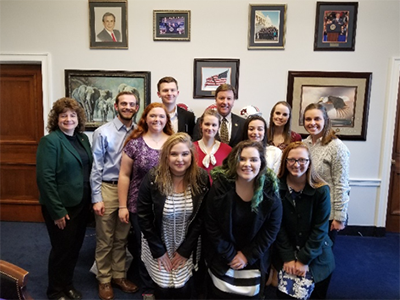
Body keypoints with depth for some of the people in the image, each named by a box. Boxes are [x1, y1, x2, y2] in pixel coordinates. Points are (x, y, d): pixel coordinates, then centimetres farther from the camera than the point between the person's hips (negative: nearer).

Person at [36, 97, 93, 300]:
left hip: (81, 204, 6)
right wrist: (57, 211, -19)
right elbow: (45, 178, -19)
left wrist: (91, 199, 7)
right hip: (62, 207, -6)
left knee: (75, 247, 17)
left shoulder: (83, 138, 6)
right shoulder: (50, 141, -14)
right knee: (61, 249, 9)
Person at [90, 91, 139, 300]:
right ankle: (104, 280, 29)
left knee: (122, 238, 17)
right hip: (108, 189, -3)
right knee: (105, 240, 10)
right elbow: (96, 167, -7)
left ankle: (119, 275, 35)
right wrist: (96, 198, -10)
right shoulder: (103, 132, -8)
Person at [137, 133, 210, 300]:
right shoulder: (152, 179, -18)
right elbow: (144, 218, -11)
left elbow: (201, 218, -9)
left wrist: (185, 250, -9)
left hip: (187, 247, 1)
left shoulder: (201, 179, -14)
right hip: (158, 247, -1)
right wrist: (159, 250, -10)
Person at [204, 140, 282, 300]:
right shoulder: (219, 187, -17)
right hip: (221, 259, 0)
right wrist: (230, 255, -11)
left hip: (254, 261, 1)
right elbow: (211, 227, -12)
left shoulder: (270, 192, -14)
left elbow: (271, 230, -8)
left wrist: (248, 256, -10)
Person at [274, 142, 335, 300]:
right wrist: (288, 258, -11)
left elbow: (319, 229, -12)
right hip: (286, 255, 1)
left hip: (316, 258, 0)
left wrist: (304, 260, -12)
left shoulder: (321, 190, -14)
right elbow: (278, 226, -8)